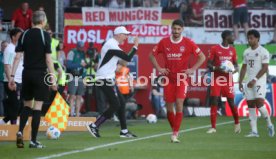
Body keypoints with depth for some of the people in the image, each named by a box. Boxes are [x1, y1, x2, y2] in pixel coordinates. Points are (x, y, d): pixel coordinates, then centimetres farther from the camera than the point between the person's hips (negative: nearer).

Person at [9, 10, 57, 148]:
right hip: (40, 74, -4)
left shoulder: (24, 35, 5)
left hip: (27, 73, 4)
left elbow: (17, 57, 1)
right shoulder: (45, 35, -6)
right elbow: (48, 59, -10)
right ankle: (33, 140, -2)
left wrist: (12, 76, 4)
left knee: (27, 105, 16)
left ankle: (20, 131, -5)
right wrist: (53, 79, -8)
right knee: (37, 106, -1)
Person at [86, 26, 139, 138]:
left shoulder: (111, 44, 15)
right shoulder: (112, 46, -17)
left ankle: (124, 131, 13)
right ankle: (94, 126, -6)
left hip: (108, 78, 10)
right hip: (106, 79, -10)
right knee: (115, 105, -9)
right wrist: (135, 46, -8)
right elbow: (128, 58, -18)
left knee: (121, 103, 10)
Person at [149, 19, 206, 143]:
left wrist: (192, 69, -6)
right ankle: (174, 130, 23)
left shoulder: (188, 43, -3)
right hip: (169, 79, 3)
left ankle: (175, 134, -15)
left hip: (182, 78, -3)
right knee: (169, 107, 4)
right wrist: (158, 68, 2)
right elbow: (152, 55, 13)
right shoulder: (164, 42, 3)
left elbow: (202, 57, 3)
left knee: (179, 104, -15)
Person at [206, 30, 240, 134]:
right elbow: (209, 64, -3)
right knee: (214, 102, -8)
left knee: (231, 102, 2)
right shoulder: (215, 49, -3)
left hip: (228, 79, 3)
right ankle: (213, 127, -5)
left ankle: (237, 123, 25)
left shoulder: (232, 50, 9)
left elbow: (236, 64, 15)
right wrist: (217, 68, -22)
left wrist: (235, 69, -9)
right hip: (216, 79, -3)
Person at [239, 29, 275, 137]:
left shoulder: (263, 52, -6)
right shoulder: (246, 52, 14)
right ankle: (254, 131, 3)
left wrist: (255, 79, -19)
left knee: (259, 103, -16)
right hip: (249, 82, 7)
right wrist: (240, 82, 12)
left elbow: (265, 68, -13)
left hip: (259, 82, -7)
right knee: (250, 106, 2)